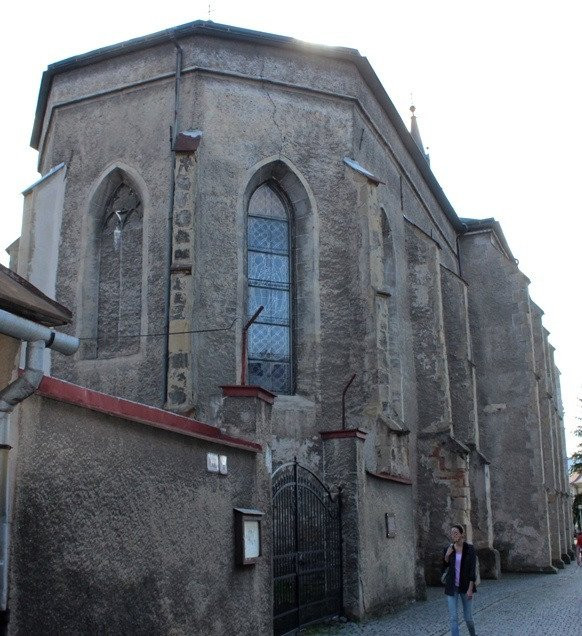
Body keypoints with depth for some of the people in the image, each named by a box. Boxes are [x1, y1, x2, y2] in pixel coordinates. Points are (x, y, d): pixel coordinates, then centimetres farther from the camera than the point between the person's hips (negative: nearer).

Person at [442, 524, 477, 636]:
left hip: (465, 586, -1)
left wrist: (470, 589, -15)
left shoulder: (470, 549, -7)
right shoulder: (448, 549, -1)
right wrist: (447, 555, -10)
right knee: (453, 618, -4)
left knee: (468, 617, 8)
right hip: (452, 587, 2)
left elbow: (473, 569, -9)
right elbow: (444, 568, 8)